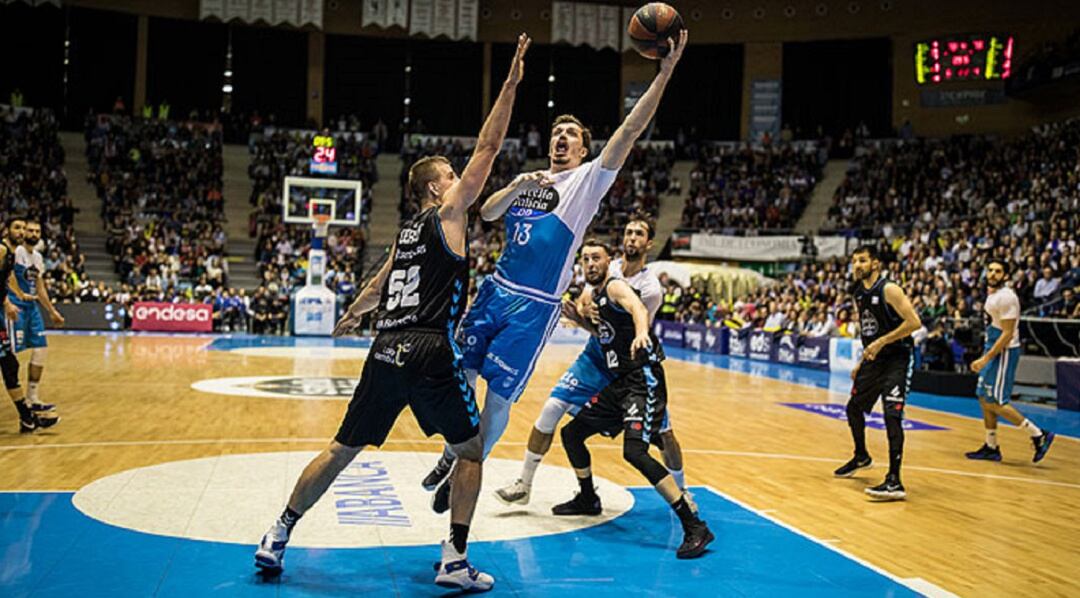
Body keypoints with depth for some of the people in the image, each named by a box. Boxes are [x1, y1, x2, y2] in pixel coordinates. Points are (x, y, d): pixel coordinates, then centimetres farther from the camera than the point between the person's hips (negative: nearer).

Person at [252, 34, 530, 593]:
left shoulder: (407, 231, 20)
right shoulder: (447, 214, 2)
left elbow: (378, 285, 37)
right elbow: (488, 147, -1)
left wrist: (353, 312, 56)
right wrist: (512, 81, 1)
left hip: (386, 353, 6)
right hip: (432, 355, -6)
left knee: (342, 450, 15)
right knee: (470, 451, 9)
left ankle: (277, 536, 20)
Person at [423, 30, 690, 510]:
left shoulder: (588, 179, 1)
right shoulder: (528, 179, 17)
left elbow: (630, 131, -10)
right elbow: (487, 214, 4)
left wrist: (665, 72, -19)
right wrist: (516, 187, -15)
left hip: (534, 306, -5)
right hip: (496, 290, 5)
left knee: (499, 396, -1)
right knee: (461, 376, 8)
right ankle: (451, 456, 31)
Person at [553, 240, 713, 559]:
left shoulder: (616, 287, -13)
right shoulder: (589, 296, 13)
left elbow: (638, 308, -37)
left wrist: (641, 333, -58)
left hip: (644, 381, -9)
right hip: (620, 383, 9)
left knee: (634, 451, -26)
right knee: (571, 433, 17)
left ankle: (695, 527, -22)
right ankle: (588, 499, 40)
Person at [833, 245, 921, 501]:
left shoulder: (889, 290, -16)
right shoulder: (859, 293, 8)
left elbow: (914, 322, -23)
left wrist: (881, 342, -25)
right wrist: (861, 362, 19)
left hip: (896, 358, -9)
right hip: (874, 359, 9)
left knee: (892, 415, -19)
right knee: (854, 407, 19)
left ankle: (894, 482, -20)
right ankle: (861, 457, 44)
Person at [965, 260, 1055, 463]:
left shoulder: (1006, 297, -19)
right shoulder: (992, 293, 11)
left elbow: (1007, 334, -21)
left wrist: (985, 359, -23)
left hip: (1004, 352, -10)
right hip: (993, 349, 10)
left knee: (994, 402, -8)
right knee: (984, 398, 10)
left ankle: (1039, 436, -1)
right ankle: (991, 448, 18)